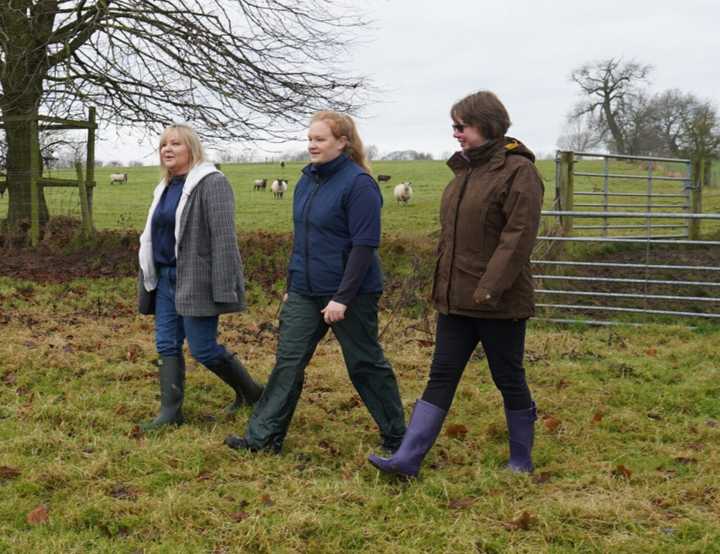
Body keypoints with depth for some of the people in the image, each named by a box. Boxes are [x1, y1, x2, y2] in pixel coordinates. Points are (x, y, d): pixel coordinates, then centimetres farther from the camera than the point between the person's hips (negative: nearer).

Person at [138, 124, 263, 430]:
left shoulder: (211, 183, -12)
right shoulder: (166, 187, 15)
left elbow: (224, 238, -18)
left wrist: (224, 289, -23)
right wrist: (149, 276, 21)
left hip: (196, 280, -8)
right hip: (166, 278, 9)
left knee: (203, 349, -3)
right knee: (167, 345, 6)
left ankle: (251, 392, 18)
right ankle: (170, 411, 13)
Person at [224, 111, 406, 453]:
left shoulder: (358, 184, -14)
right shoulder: (307, 181, 10)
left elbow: (364, 245, -19)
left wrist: (342, 298, -22)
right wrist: (291, 287, 17)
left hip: (349, 294, -7)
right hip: (305, 293, 7)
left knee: (365, 366, 4)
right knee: (288, 362, 5)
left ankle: (397, 438, 19)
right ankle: (264, 436, 11)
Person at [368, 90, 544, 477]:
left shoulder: (518, 171, -12)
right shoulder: (466, 170, 14)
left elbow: (519, 236, -20)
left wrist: (490, 288, -25)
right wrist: (441, 285, 17)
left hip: (498, 303, -8)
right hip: (456, 299, 8)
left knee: (509, 379, 6)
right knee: (441, 377, 5)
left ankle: (521, 460, 23)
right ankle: (407, 459, 4)